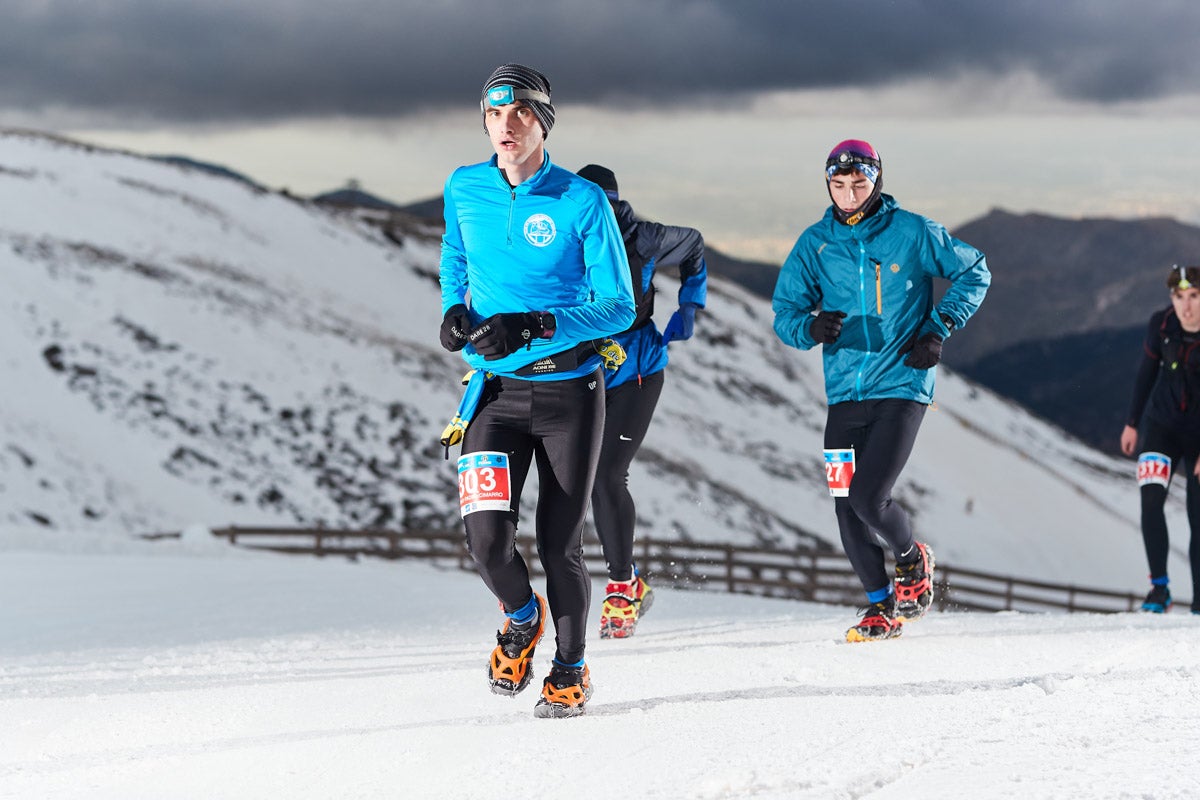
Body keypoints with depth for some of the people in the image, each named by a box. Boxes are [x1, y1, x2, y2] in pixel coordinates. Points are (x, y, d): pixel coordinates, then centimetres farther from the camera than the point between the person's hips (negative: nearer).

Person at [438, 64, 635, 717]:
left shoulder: (582, 202, -10)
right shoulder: (464, 190, 1)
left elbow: (619, 307, -9)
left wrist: (532, 326, -22)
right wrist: (455, 310, 0)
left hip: (569, 389, -2)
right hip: (496, 391, 2)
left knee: (559, 544, 2)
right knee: (486, 534, -13)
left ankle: (571, 669, 24)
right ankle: (522, 618, 20)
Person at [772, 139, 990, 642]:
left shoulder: (912, 232, -3)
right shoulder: (815, 244, 5)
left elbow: (974, 272, 8)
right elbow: (784, 312, 8)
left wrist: (938, 329, -3)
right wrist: (811, 327, -15)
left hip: (901, 387, -4)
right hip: (844, 393, 4)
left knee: (869, 498, -15)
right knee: (846, 510, 0)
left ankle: (913, 558, 16)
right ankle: (881, 604, 19)